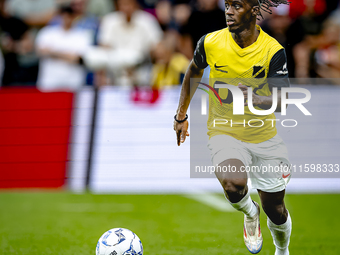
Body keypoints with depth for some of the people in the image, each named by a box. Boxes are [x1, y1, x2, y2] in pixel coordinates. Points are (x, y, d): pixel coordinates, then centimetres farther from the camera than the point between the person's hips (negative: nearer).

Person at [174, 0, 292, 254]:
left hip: (264, 138, 1)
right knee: (234, 184, -32)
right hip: (224, 132, -1)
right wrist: (181, 116, 16)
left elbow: (280, 100, -16)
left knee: (275, 209, 11)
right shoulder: (210, 42, -10)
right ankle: (250, 214, 4)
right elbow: (193, 73, 10)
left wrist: (255, 99, -38)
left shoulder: (273, 50, -14)